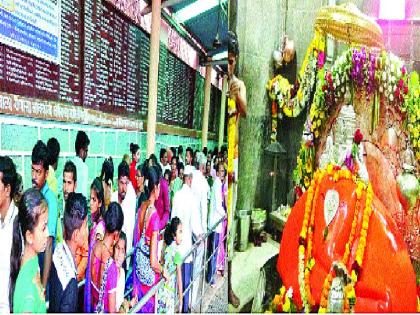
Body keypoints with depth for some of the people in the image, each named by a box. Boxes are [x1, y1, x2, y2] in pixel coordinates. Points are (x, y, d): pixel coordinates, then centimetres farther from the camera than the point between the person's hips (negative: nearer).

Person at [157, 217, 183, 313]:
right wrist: (180, 300, -6)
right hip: (169, 295, -6)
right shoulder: (177, 254, -17)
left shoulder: (165, 248, 0)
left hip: (160, 291, 6)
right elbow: (179, 280, -13)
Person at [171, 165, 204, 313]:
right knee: (186, 279, 6)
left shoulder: (177, 195, -1)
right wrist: (199, 234, 6)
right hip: (187, 240, -5)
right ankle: (185, 308, 15)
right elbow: (195, 221, -12)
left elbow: (173, 216, 7)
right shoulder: (192, 197, -14)